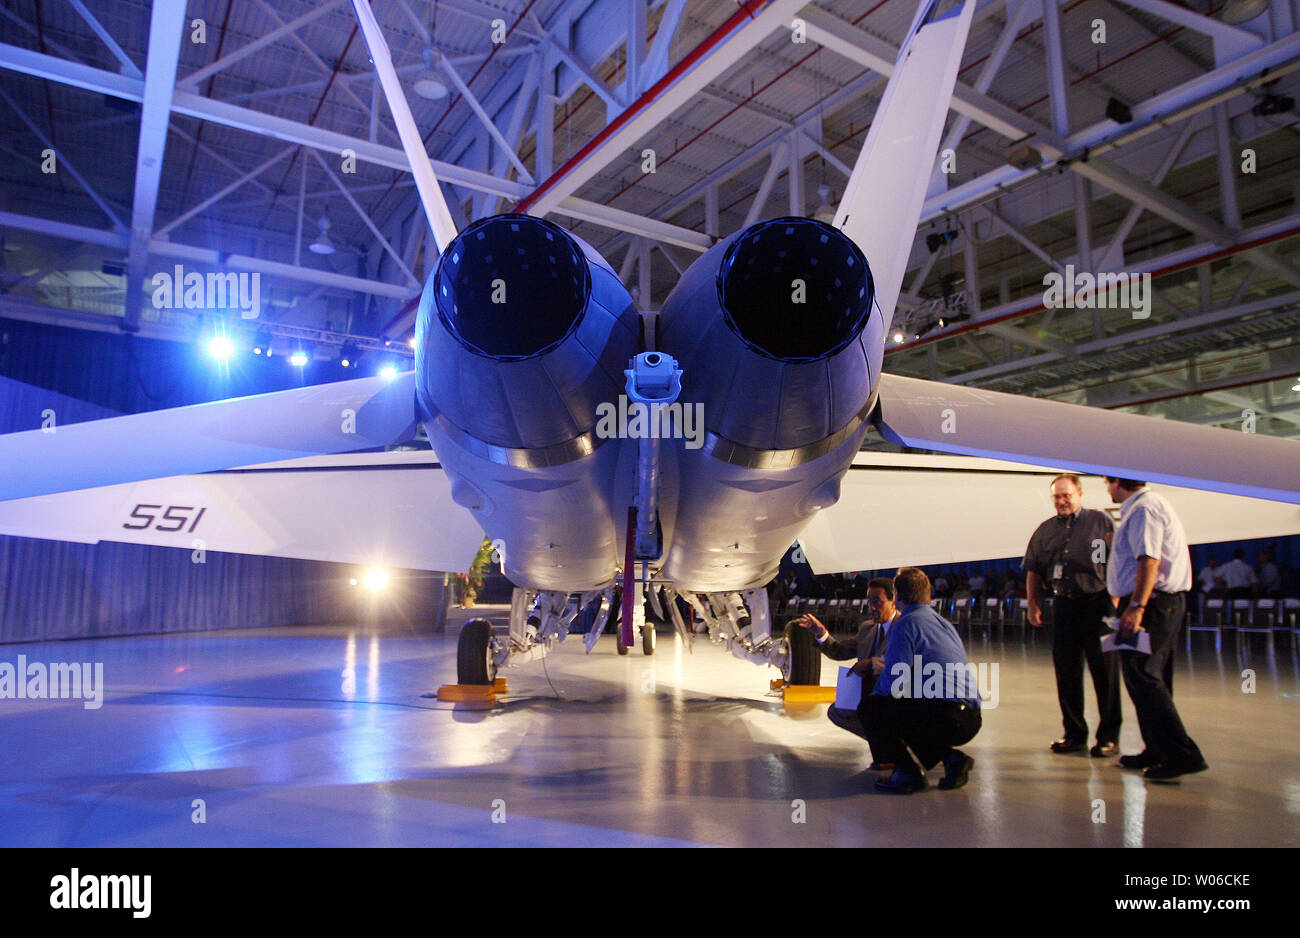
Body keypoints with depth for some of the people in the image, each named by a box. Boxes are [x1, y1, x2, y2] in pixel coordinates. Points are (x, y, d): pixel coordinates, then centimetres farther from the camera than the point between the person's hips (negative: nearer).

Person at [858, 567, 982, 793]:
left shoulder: (906, 624, -6)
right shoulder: (944, 622, 21)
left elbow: (892, 684, -11)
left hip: (946, 718, -8)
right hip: (971, 721, 8)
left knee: (868, 707, 4)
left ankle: (911, 771, -2)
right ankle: (950, 757, 10)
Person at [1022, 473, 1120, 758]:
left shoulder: (1101, 521, 2)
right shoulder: (1045, 530, 14)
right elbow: (1033, 570, 17)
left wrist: (1116, 600, -9)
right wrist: (1033, 603, 8)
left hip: (1097, 604, -4)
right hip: (1064, 606, 4)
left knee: (1104, 672, 0)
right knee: (1066, 673, 7)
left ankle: (1109, 736, 10)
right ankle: (1074, 733, 18)